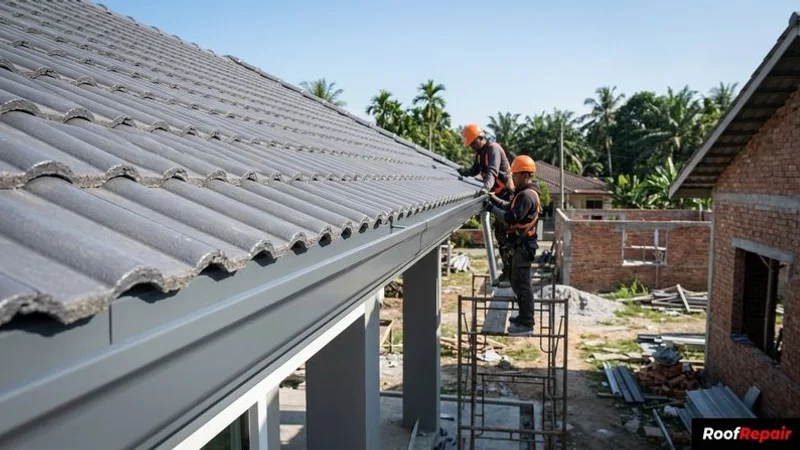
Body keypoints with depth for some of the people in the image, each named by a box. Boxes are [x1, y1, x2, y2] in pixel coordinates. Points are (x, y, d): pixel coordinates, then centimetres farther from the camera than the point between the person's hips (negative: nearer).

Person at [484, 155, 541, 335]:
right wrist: (495, 199, 10)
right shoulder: (526, 192, 14)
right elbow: (512, 209, 19)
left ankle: (527, 324, 2)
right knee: (517, 281, 19)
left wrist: (492, 209, -19)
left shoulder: (527, 195, -20)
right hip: (521, 244, 11)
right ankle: (524, 316, 31)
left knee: (521, 283, -5)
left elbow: (511, 218, -27)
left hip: (524, 245, -11)